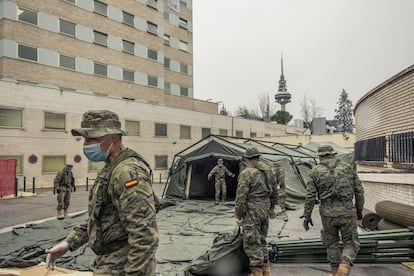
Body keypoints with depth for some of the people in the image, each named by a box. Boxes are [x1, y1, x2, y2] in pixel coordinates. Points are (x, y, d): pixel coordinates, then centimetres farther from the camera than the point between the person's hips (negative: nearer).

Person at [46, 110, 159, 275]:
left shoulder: (128, 172, -24)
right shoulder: (111, 169, 10)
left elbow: (145, 236, -30)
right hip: (111, 262, 10)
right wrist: (69, 242, 12)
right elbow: (99, 216, 18)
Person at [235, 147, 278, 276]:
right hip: (265, 210, 8)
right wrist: (272, 206, 28)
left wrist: (238, 215, -9)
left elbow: (241, 196, -17)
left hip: (252, 212, -8)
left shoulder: (246, 173, -16)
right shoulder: (268, 170, 6)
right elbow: (274, 190, 15)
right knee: (262, 240, 21)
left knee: (252, 243, 2)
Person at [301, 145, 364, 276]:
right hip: (347, 212, 0)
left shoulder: (315, 171, 0)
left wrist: (307, 215, 2)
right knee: (351, 244, 13)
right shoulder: (348, 168, 5)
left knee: (332, 243, 19)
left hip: (327, 213, 0)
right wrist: (359, 210, 19)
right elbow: (359, 191, 6)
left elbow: (310, 196, -4)